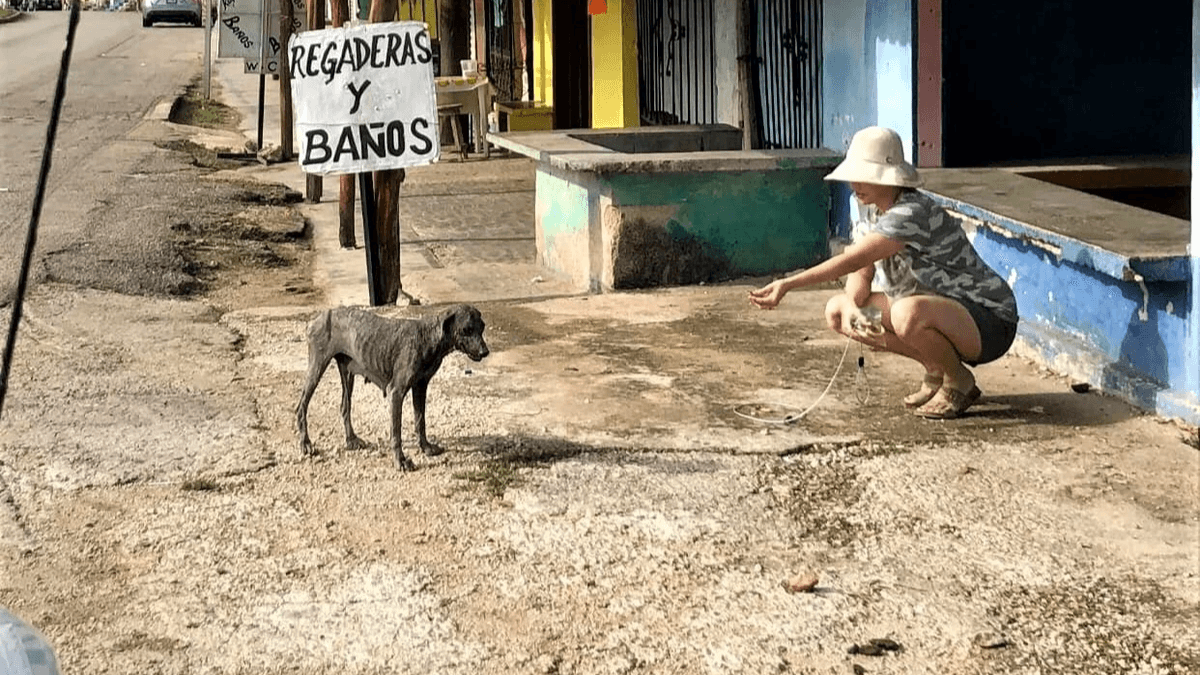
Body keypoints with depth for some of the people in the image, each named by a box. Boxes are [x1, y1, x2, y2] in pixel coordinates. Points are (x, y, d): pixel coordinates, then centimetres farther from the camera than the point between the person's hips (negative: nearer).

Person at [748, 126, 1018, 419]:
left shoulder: (912, 215, -27)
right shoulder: (871, 213, 2)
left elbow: (852, 260, -35)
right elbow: (861, 275, -1)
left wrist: (788, 284, -38)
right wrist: (851, 307, -25)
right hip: (935, 310, 9)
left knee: (908, 313, -40)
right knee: (837, 310, -1)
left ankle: (959, 381, -8)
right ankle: (937, 371, 7)